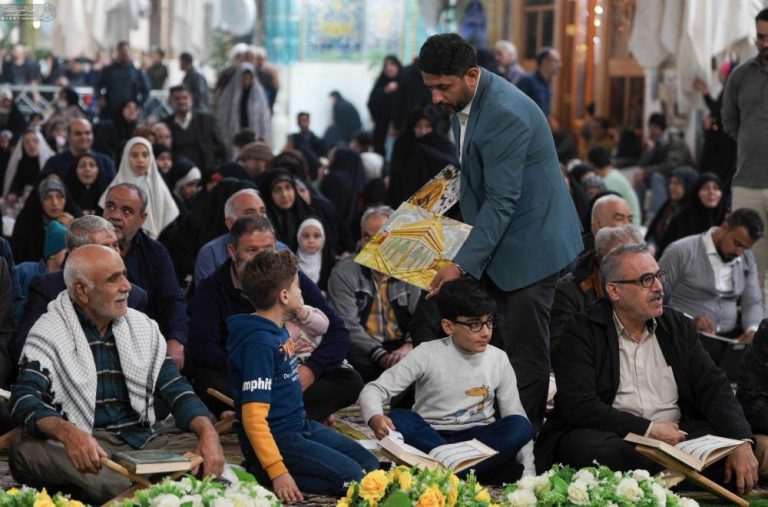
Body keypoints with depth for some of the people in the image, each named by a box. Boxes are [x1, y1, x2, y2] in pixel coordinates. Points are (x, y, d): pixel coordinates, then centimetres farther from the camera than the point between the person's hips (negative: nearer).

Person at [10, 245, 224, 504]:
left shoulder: (143, 327, 13)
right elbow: (24, 400, -14)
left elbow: (176, 390, 10)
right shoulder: (49, 334, -1)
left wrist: (207, 431, -13)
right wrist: (67, 432, -37)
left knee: (202, 446, -24)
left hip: (142, 442, 3)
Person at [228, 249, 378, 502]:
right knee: (353, 478, -19)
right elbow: (253, 417, -26)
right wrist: (277, 471, -29)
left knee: (370, 465, 6)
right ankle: (262, 473, -10)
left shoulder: (278, 329, 6)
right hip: (276, 437, -10)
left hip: (300, 425, 10)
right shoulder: (259, 343, -22)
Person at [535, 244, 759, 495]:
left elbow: (713, 387, 4)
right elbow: (579, 407, -12)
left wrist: (742, 443, -13)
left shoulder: (679, 326, 13)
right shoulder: (581, 334, -2)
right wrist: (649, 429, -14)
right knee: (590, 449, -37)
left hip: (677, 435, 3)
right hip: (612, 437, -3)